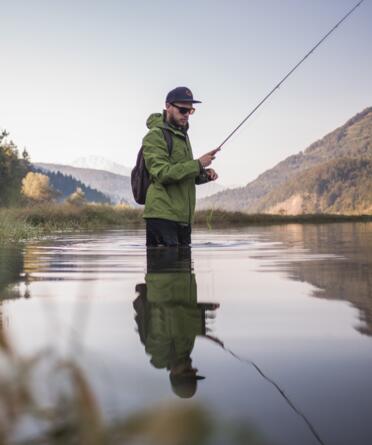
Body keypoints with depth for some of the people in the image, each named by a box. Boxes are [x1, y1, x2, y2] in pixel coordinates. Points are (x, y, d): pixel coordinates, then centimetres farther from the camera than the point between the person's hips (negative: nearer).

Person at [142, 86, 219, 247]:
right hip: (162, 215, -9)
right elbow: (163, 173, -19)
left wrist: (204, 175, 6)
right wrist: (198, 164, -18)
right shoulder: (155, 136, -8)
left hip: (183, 217, 9)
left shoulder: (182, 135, 22)